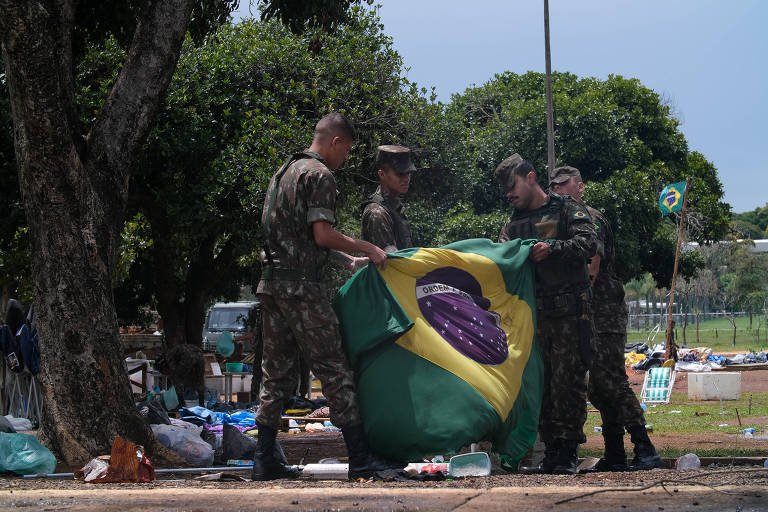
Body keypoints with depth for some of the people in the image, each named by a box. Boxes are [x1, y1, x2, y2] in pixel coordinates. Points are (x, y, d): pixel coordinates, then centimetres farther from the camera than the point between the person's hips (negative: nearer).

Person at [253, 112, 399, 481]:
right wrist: (367, 248, -5)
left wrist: (348, 260, 24)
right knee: (333, 370, -6)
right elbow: (322, 235, -16)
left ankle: (264, 460, 8)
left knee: (277, 372, 10)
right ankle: (360, 458, -6)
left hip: (272, 281, 9)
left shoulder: (285, 172, 21)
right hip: (301, 285, -9)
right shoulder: (319, 175, -8)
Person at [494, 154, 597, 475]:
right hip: (534, 314, 6)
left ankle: (568, 454, -5)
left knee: (568, 382, -8)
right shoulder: (514, 225, 20)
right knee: (541, 383, 5)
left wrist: (553, 249, -22)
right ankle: (551, 453, 10)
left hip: (569, 313, -6)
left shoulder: (566, 210, 4)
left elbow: (589, 242, -10)